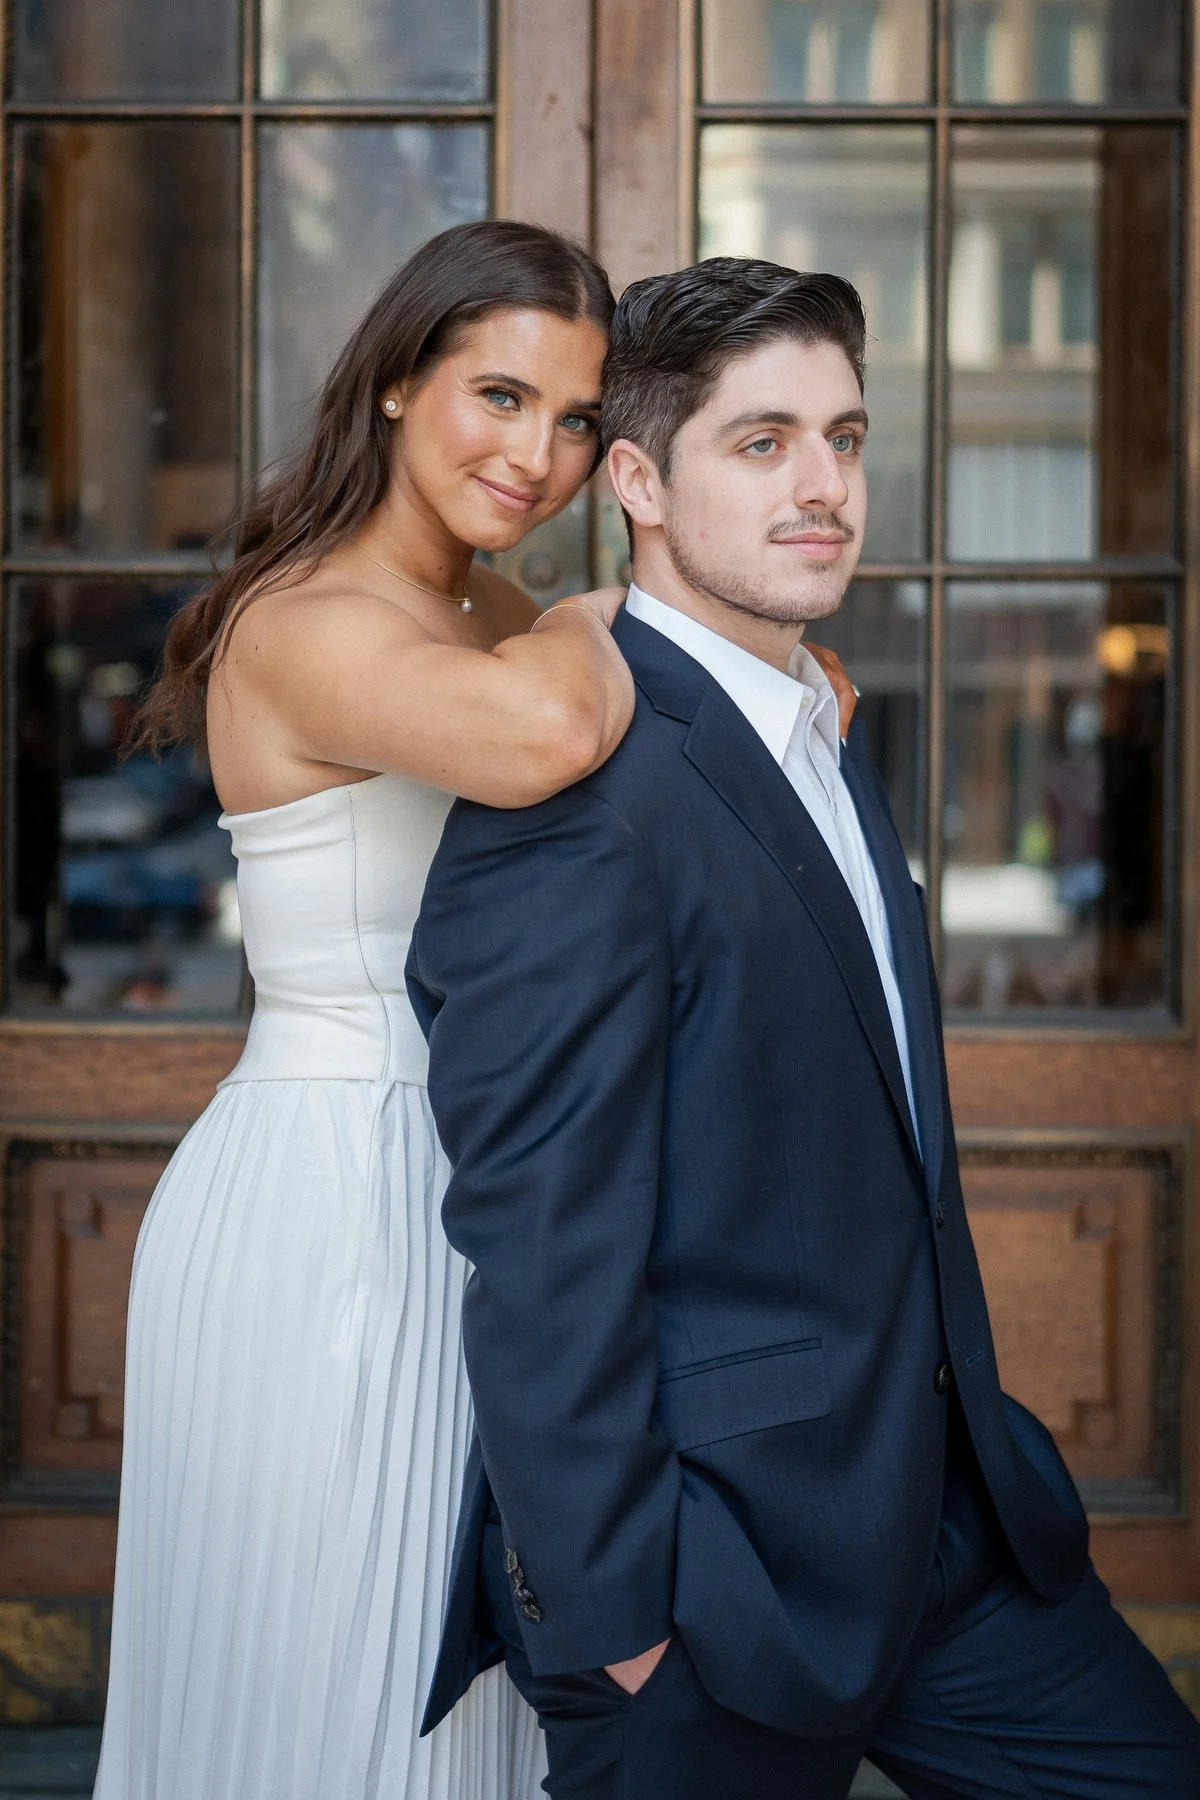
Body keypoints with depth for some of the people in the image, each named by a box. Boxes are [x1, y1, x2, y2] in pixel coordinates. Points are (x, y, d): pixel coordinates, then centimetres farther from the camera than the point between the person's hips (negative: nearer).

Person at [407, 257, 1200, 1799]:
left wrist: (972, 1452, 16)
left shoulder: (823, 737, 11)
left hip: (952, 1520, 8)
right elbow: (543, 1248, -21)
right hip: (722, 1596, -8)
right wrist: (604, 1610, -19)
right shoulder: (579, 791, -19)